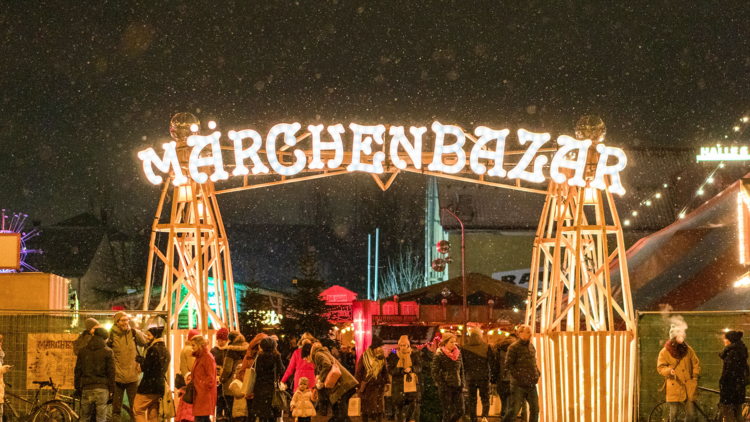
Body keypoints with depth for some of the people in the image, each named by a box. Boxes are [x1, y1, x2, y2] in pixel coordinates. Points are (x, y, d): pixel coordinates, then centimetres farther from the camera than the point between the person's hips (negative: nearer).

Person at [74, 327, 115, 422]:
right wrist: (111, 390, 3)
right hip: (102, 388, -3)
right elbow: (111, 372, -3)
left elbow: (77, 371, 9)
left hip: (86, 388, 3)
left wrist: (77, 388, 16)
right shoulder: (108, 352, -3)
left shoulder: (82, 351, 7)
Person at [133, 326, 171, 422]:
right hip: (161, 385, 8)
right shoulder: (166, 351, 13)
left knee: (138, 410, 0)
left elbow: (146, 368, -18)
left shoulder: (152, 349, -15)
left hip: (149, 386, -8)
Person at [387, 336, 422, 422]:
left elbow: (419, 367, -4)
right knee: (399, 407, -4)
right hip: (398, 384, -1)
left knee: (412, 405, -5)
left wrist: (411, 369, -25)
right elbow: (390, 369, -2)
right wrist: (401, 370, -19)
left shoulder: (415, 354, 7)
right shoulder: (393, 355, 6)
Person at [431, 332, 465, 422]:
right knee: (447, 412, -4)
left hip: (457, 388, 5)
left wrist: (462, 384, 5)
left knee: (460, 411, 1)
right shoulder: (438, 356, -6)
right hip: (446, 388, -5)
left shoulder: (458, 354, 10)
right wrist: (444, 386, -13)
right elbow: (435, 373, -8)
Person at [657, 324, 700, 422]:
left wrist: (695, 376, 4)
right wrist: (669, 371, -20)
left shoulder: (688, 349, 9)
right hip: (674, 387, -2)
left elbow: (696, 363, 16)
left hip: (689, 387, 2)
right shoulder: (664, 352, 1)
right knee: (673, 413, 0)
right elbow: (660, 367, 0)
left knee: (691, 414, -1)